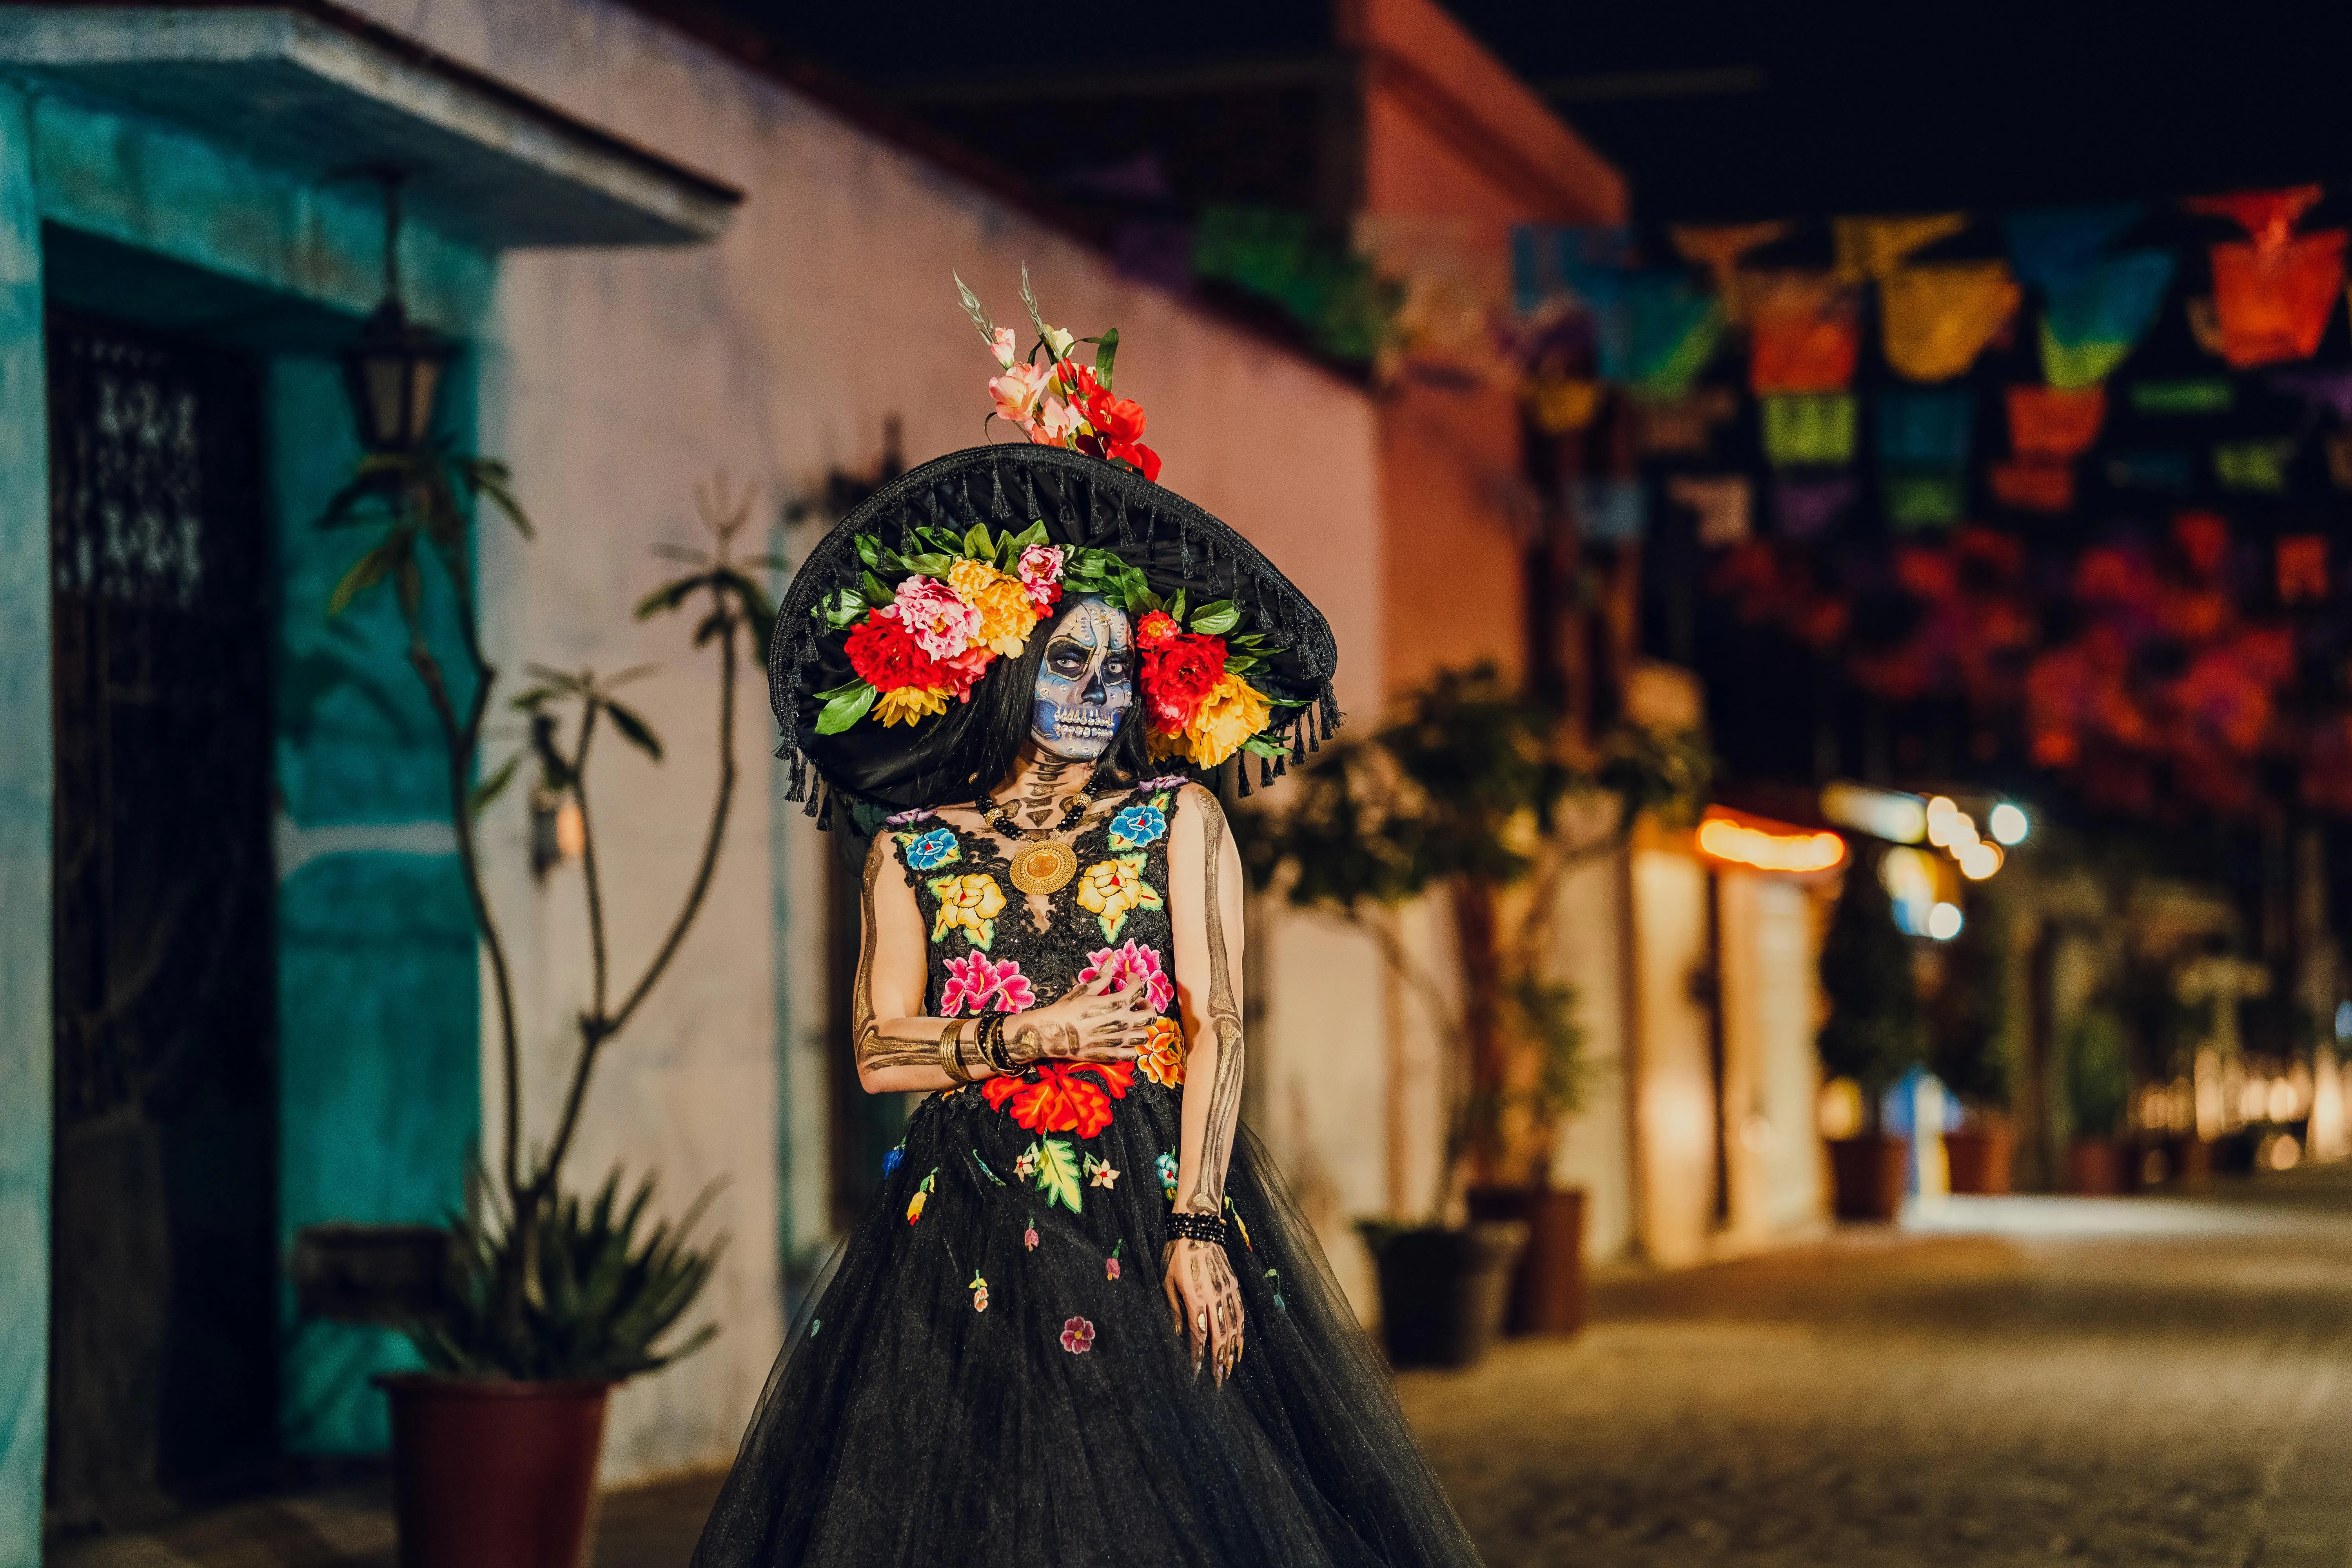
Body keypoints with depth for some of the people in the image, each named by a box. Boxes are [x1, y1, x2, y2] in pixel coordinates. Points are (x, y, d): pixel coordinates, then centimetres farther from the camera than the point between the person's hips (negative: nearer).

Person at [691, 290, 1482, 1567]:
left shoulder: (1178, 818, 4)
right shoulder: (914, 849, 7)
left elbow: (1219, 1026, -3)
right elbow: (879, 1051, 4)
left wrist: (1195, 1226, -12)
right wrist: (1026, 1039, -9)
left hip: (1153, 1210, -1)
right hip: (972, 1236, 1)